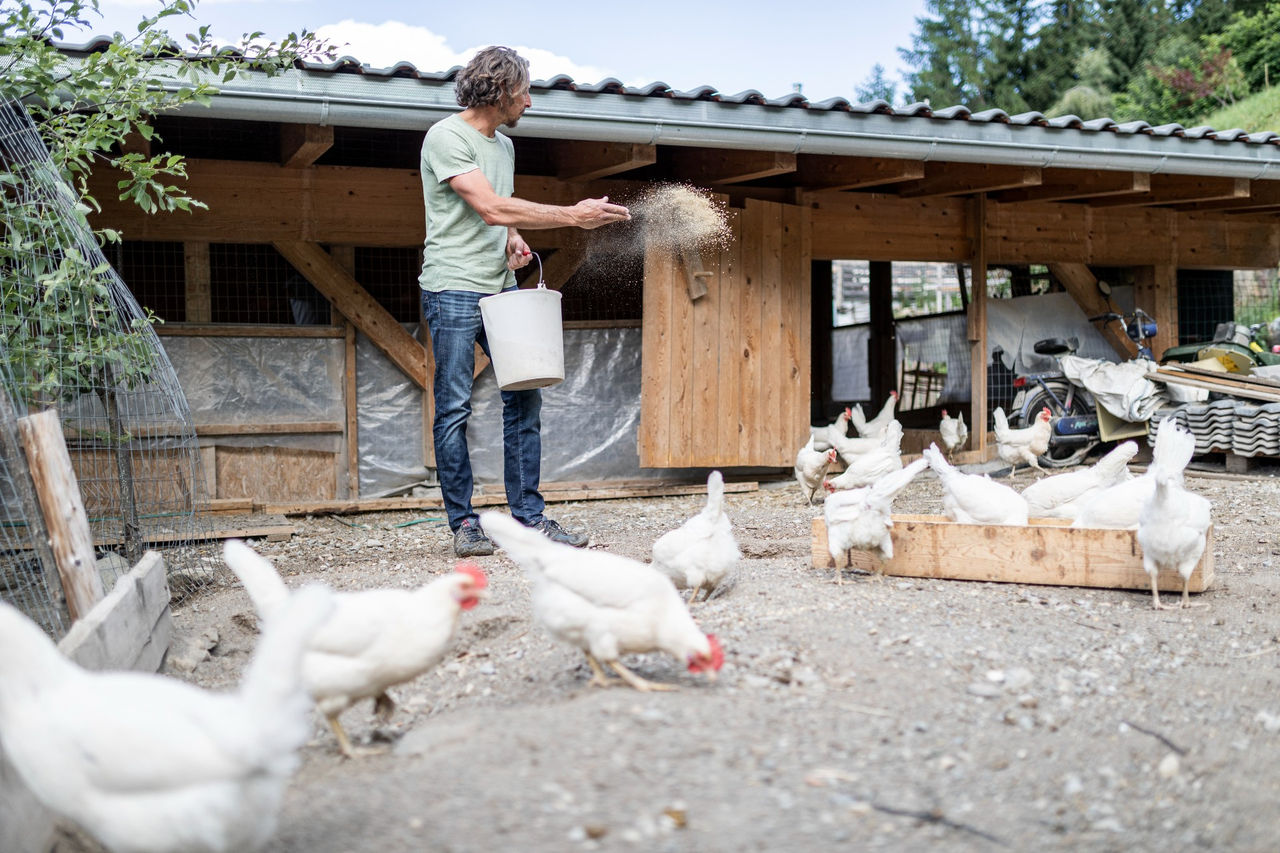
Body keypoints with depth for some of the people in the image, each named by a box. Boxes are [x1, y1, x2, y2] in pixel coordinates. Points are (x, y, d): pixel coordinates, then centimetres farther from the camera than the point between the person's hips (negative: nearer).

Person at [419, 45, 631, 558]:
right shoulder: (446, 137, -10)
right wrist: (573, 215, -18)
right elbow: (492, 208, -19)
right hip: (454, 289, -7)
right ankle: (463, 522, 5)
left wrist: (513, 239, 4)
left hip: (500, 287, 8)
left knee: (525, 398, 2)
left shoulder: (503, 145, 16)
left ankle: (528, 517, 6)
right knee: (454, 408, -3)